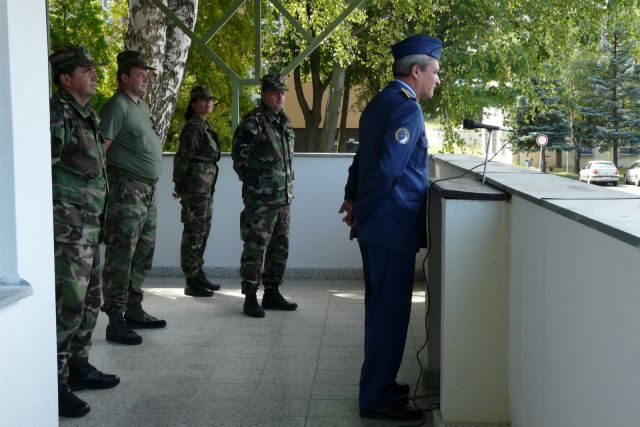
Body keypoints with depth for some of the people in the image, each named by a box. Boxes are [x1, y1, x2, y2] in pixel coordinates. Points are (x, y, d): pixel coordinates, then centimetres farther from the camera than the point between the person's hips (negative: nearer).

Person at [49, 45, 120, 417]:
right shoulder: (57, 113, -12)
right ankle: (54, 385, -5)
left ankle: (78, 366, 27)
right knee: (67, 303, -10)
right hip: (66, 228, -10)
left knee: (89, 300, 16)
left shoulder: (89, 116, 17)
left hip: (89, 228, 10)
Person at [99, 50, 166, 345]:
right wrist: (102, 186, -22)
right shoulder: (117, 106, -11)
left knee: (142, 254, 14)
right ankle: (116, 322, -5)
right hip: (126, 190, -9)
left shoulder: (142, 106, 17)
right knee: (120, 257, -7)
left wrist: (148, 185, 18)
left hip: (147, 190, 9)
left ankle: (134, 310, 24)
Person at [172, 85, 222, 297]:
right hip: (196, 185, -9)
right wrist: (180, 186, -11)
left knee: (202, 231, 13)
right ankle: (192, 282, -2)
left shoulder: (205, 127, 16)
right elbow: (182, 158, -14)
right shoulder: (192, 127, -12)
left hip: (206, 187, 9)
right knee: (194, 231, -6)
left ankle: (199, 276, 21)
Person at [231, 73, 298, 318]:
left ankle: (272, 293, 22)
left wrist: (286, 187, 17)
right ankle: (250, 298, 1)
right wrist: (254, 182, -3)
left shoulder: (285, 123, 15)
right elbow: (239, 157, -10)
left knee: (280, 248, 12)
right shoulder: (253, 123, -10)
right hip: (261, 199, -8)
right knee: (255, 248, -5)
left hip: (284, 197, 8)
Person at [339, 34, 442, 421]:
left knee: (381, 308, 18)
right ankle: (377, 398, 4)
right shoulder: (406, 108, -17)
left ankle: (378, 383, 29)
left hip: (378, 223, 10)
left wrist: (353, 198, 10)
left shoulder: (382, 102, 15)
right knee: (390, 312, -3)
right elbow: (388, 169, -22)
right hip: (392, 225, -10)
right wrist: (362, 212, -12)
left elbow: (365, 157, 17)